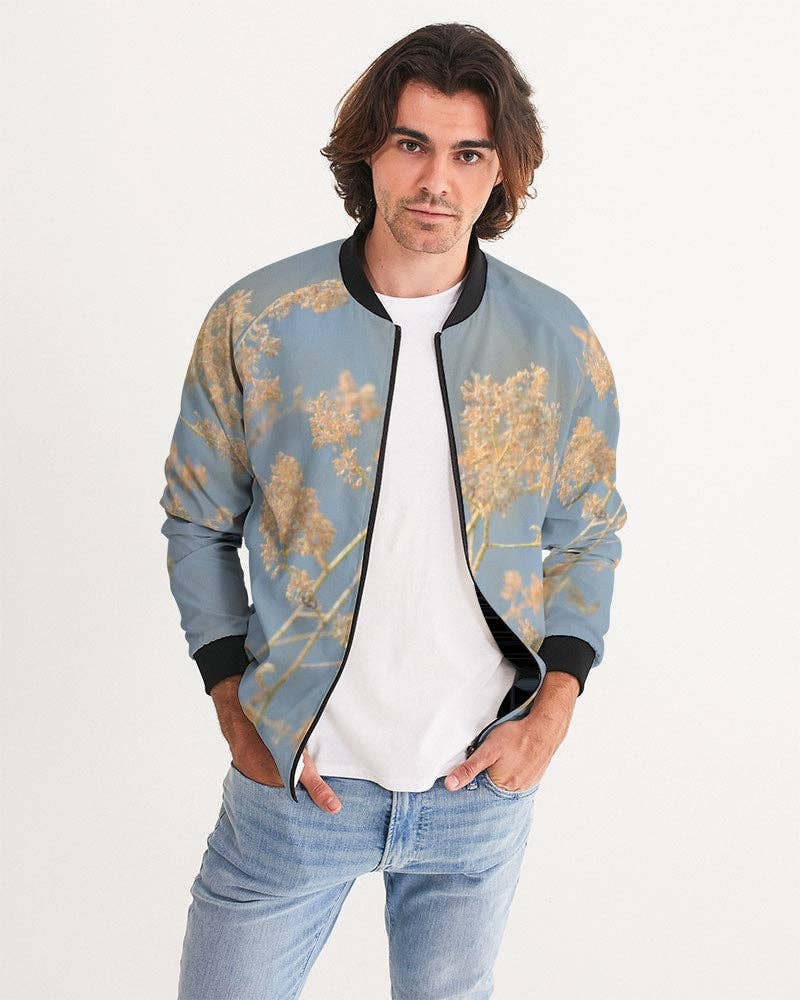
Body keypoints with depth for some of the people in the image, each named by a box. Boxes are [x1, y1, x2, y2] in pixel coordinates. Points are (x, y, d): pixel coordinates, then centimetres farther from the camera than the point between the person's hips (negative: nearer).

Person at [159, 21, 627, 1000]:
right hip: (296, 777, -1)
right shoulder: (254, 323, -8)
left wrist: (555, 706, -3)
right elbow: (198, 524, 2)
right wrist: (237, 709, -4)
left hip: (482, 782, 2)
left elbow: (588, 534, 7)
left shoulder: (558, 343, -4)